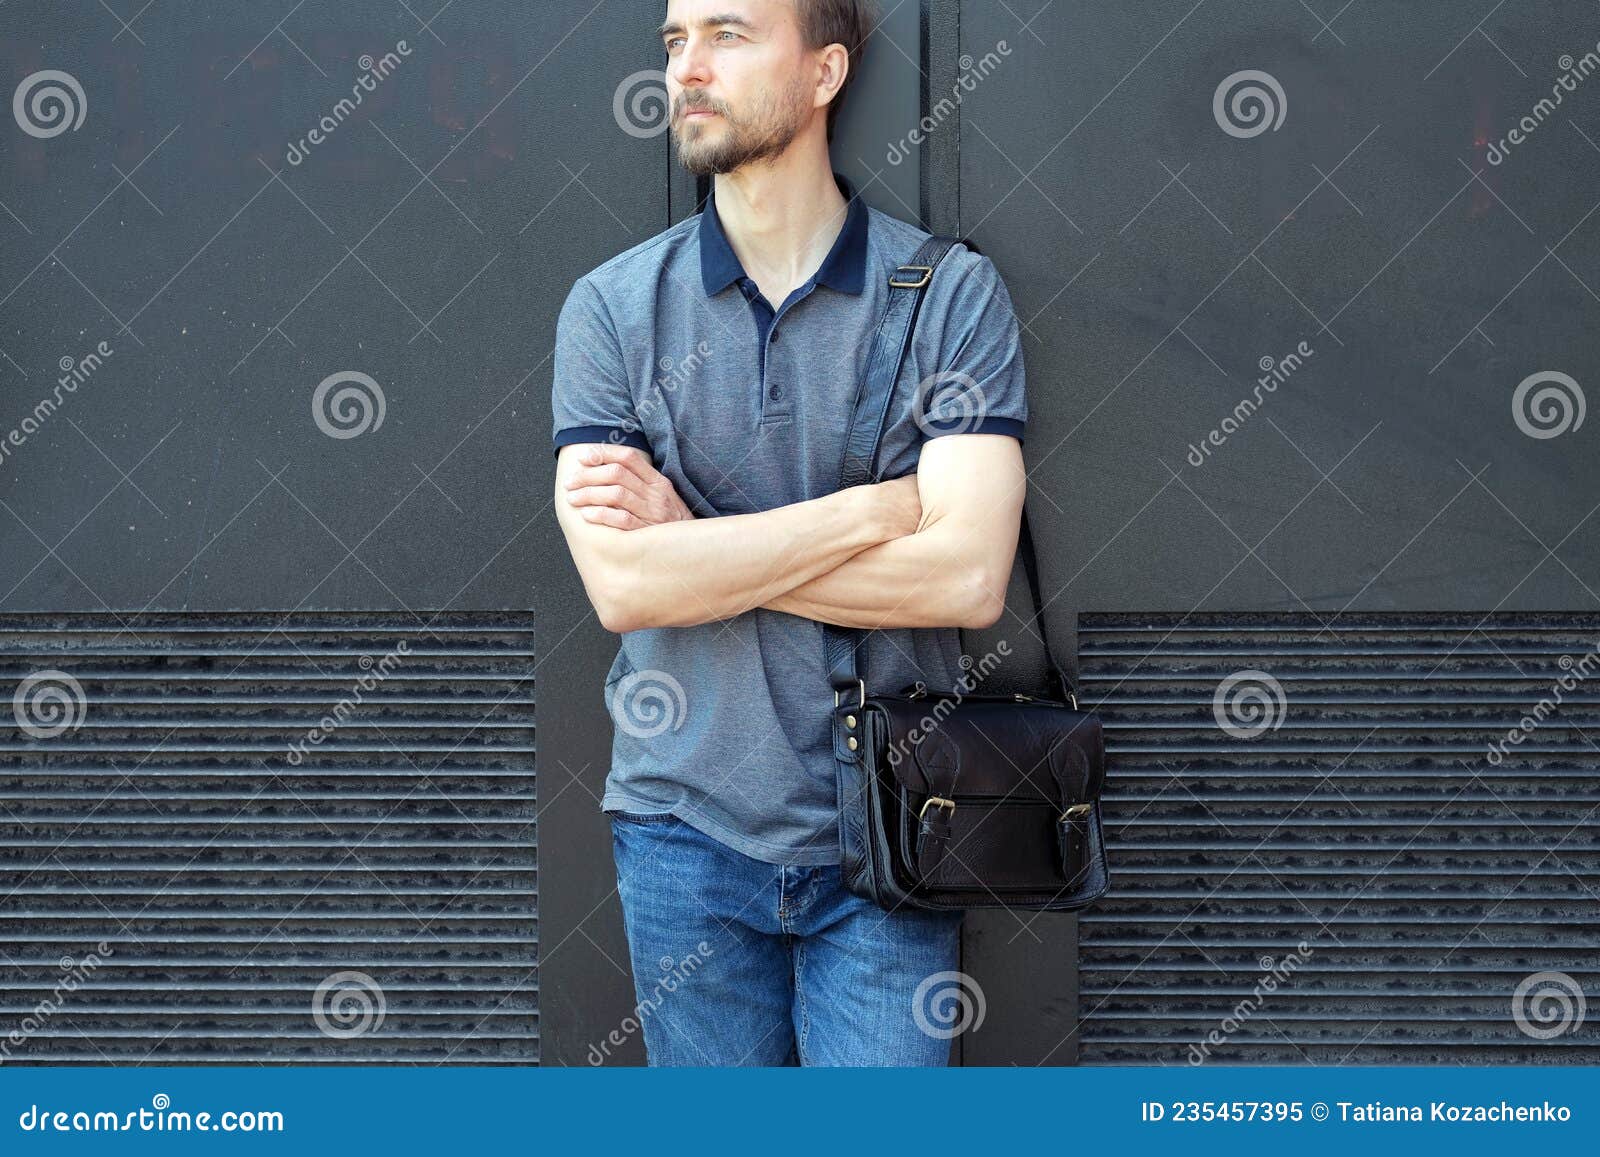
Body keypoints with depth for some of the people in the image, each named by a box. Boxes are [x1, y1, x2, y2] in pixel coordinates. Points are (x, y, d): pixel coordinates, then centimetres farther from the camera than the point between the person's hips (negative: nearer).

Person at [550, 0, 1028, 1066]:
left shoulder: (952, 293, -3)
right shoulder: (612, 307, 1)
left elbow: (967, 576, -14)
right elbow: (621, 583, -11)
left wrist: (697, 542, -12)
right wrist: (877, 508, -13)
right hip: (686, 822, 2)